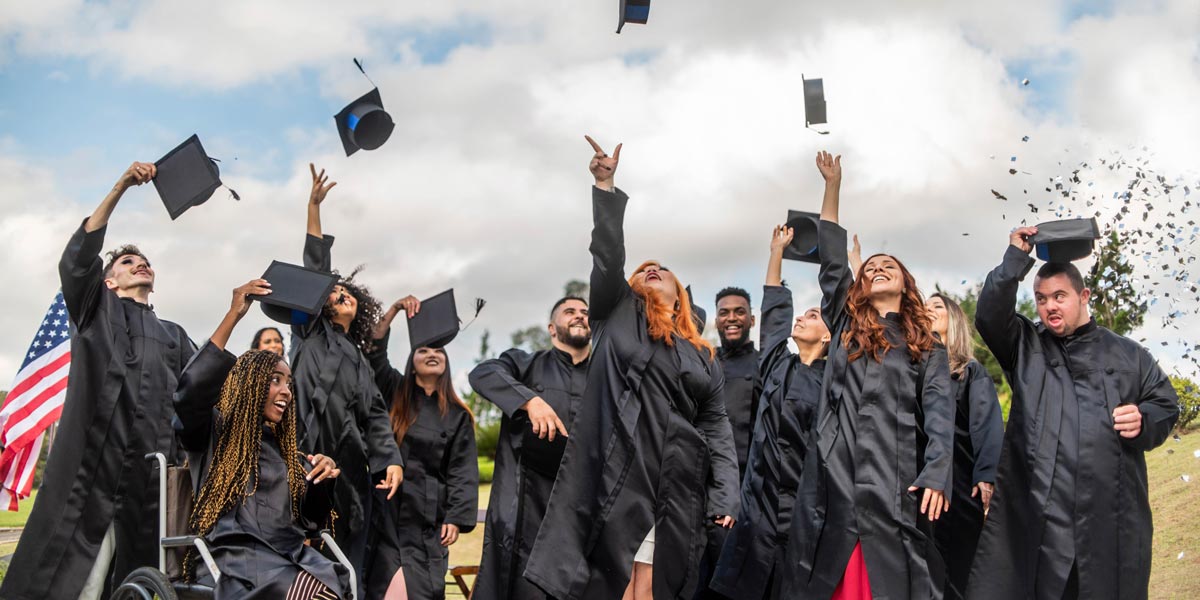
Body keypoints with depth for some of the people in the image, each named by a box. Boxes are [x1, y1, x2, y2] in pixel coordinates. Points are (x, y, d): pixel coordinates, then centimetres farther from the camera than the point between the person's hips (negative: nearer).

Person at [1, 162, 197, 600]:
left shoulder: (173, 336, 27)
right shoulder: (94, 310, 19)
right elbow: (78, 257, 2)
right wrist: (121, 187, -7)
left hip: (152, 473, 3)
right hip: (92, 465, -3)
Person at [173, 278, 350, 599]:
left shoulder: (284, 448, 25)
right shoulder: (215, 432, 7)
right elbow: (191, 391, -16)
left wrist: (322, 481, 0)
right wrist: (233, 316, -19)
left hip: (290, 555, 6)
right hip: (234, 557, -5)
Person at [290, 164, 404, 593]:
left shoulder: (360, 361, 24)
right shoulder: (311, 333, 16)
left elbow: (376, 415, 12)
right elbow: (315, 270, 8)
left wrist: (391, 460, -4)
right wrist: (314, 207, 3)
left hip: (351, 467, 4)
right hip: (309, 459, -3)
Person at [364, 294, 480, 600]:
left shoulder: (457, 415, 5)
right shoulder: (395, 394, 8)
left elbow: (463, 471, 1)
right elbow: (374, 352, -3)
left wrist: (455, 518, -8)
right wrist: (395, 309, -11)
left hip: (428, 512, 0)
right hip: (386, 506, 0)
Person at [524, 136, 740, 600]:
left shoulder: (703, 357, 19)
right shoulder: (618, 316, 16)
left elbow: (717, 429, 11)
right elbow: (608, 257, 2)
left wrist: (725, 496, -2)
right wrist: (605, 187, -7)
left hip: (677, 488, 2)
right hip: (618, 475, -2)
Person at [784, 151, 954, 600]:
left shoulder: (926, 347, 15)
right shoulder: (845, 325, 19)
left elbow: (939, 412, 3)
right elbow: (832, 258, 13)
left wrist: (935, 474, -12)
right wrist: (833, 184, 13)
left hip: (895, 479, -1)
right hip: (836, 476, 1)